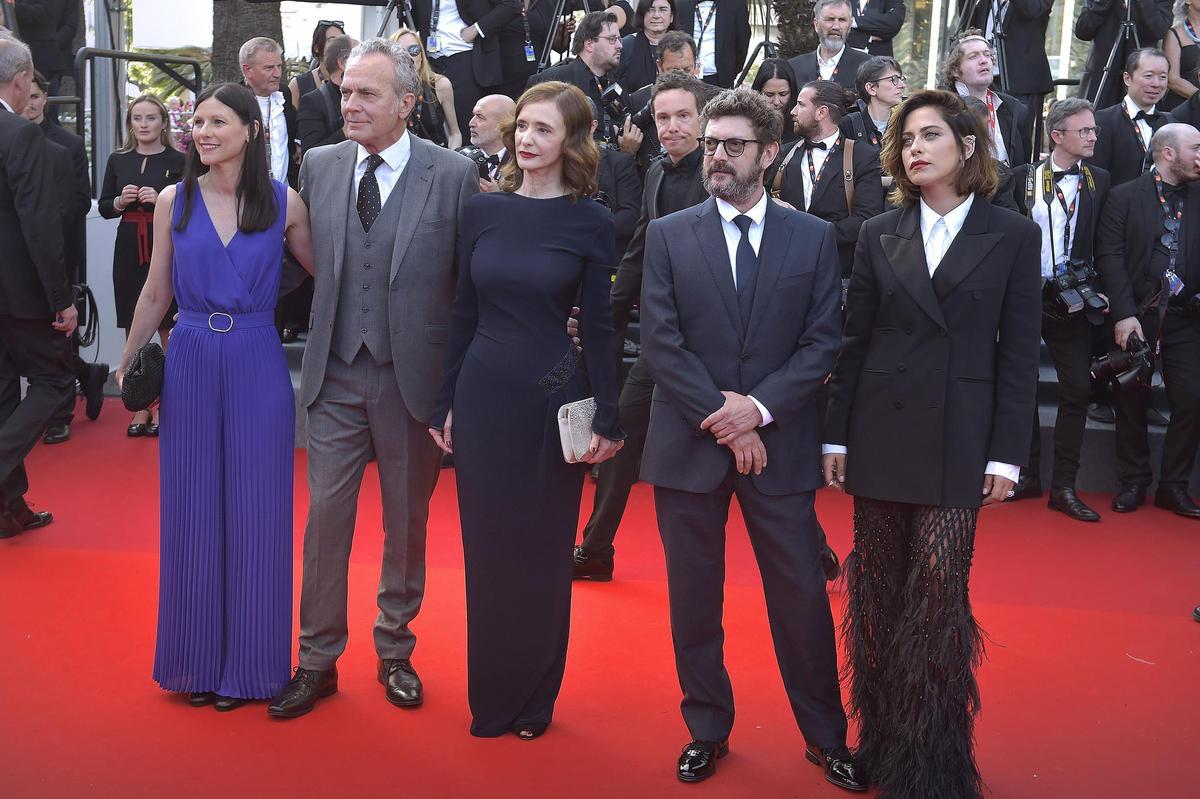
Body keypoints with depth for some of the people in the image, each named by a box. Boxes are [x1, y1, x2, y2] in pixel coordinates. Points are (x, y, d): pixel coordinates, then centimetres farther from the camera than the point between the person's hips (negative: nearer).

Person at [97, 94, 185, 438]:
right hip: (129, 251, 4)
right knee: (133, 333, 7)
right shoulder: (118, 160, 9)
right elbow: (103, 208, 13)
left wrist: (161, 200, -19)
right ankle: (140, 406, 15)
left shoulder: (178, 161, -2)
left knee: (168, 331, 1)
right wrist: (120, 202, -7)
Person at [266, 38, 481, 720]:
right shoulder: (319, 166, 4)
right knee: (326, 515, 6)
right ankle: (318, 660, 21)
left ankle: (396, 652, 30)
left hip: (414, 376, -2)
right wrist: (315, 336, 4)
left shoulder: (455, 174, -7)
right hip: (336, 374, 3)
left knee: (407, 523, 12)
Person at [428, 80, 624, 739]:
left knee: (543, 551, 9)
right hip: (483, 394, 3)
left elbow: (598, 326, -3)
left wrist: (608, 420, -5)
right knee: (485, 547, 10)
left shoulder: (589, 222, -4)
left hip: (553, 399, -2)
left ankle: (534, 698, 27)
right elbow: (464, 311, 7)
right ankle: (490, 697, 27)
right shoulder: (482, 211, 4)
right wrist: (445, 403, 6)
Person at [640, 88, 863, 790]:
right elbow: (661, 343, -4)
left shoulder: (814, 238, 4)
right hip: (690, 443, 1)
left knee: (802, 596, 5)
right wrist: (721, 416, -12)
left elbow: (823, 342, -2)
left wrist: (758, 408, -14)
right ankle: (708, 729, 28)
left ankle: (827, 736, 23)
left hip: (779, 443, 0)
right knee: (694, 599, 10)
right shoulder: (668, 236, 4)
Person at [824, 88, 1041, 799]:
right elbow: (854, 342, 8)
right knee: (879, 594, 7)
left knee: (939, 597, -4)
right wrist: (836, 437, 4)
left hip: (959, 441, -2)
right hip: (881, 436, 2)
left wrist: (1007, 454, -4)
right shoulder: (879, 235, 8)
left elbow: (1020, 353, 1)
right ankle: (882, 741, 23)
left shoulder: (1013, 236, 2)